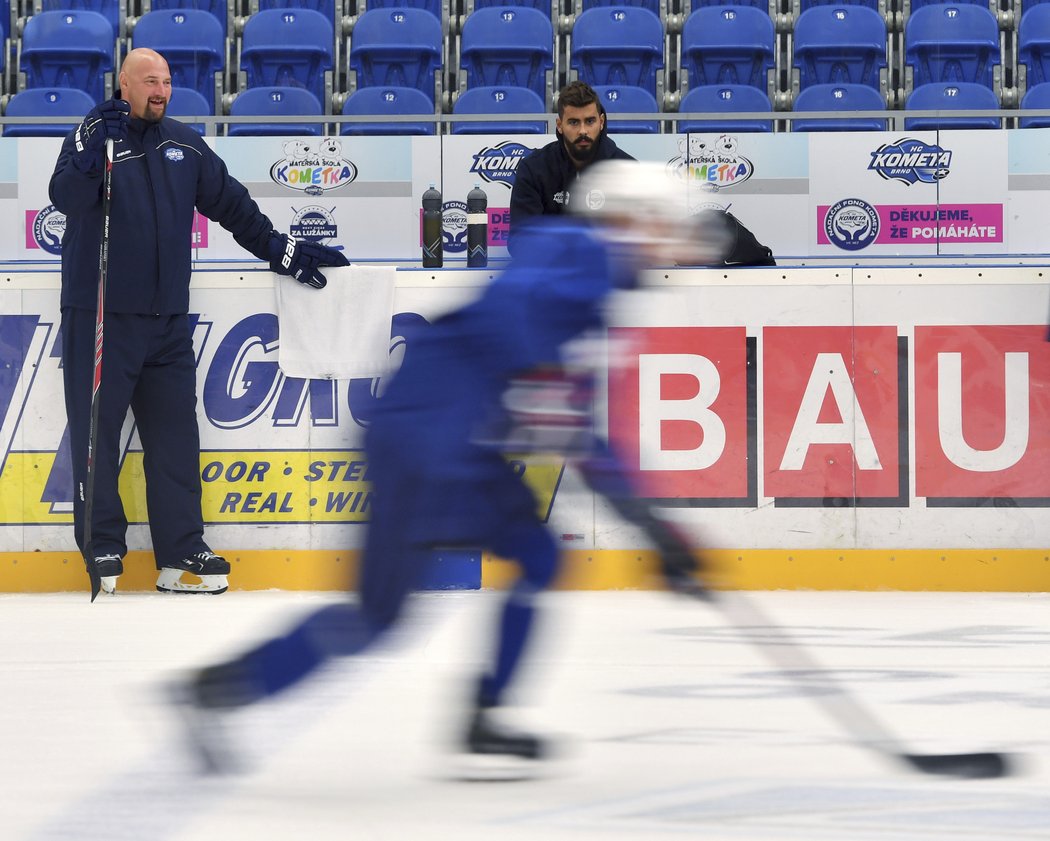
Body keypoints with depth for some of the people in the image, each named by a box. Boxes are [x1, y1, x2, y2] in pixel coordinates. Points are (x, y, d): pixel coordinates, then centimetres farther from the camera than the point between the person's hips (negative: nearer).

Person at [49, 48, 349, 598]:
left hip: (166, 320, 5)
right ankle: (102, 551, 4)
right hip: (99, 319, -5)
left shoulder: (184, 145, 13)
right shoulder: (94, 133, -3)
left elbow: (231, 204, 21)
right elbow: (65, 197, -19)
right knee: (97, 434, -3)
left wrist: (280, 250, 19)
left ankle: (181, 554, 7)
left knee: (175, 435, 4)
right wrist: (94, 150, -34)